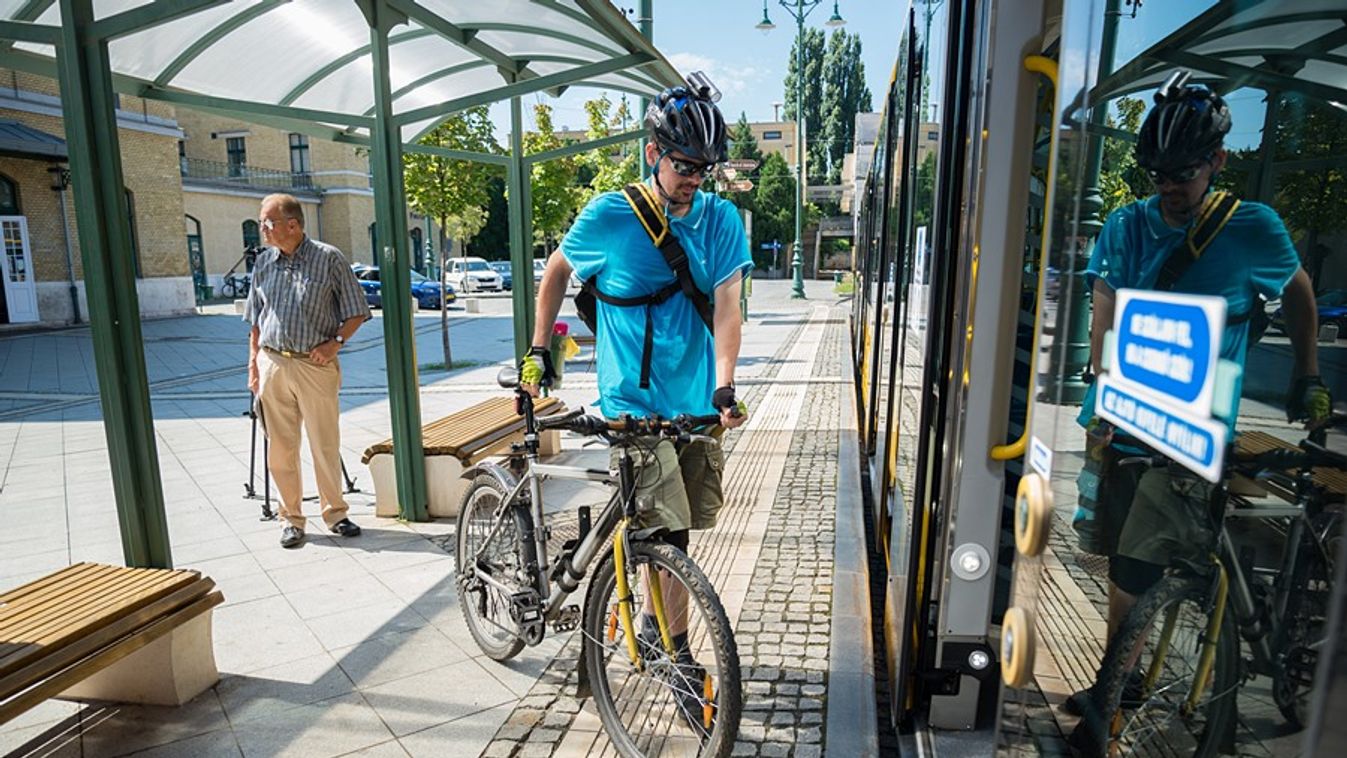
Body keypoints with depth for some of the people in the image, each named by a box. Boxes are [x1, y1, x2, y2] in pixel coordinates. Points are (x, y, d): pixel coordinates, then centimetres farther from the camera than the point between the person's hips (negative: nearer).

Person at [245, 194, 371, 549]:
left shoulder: (329, 258, -3)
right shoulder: (263, 263, 10)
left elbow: (357, 310, 0)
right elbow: (256, 319, 18)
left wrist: (336, 342, -13)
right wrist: (253, 363, 12)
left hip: (316, 365, -3)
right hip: (272, 364, 4)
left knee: (326, 445, 2)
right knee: (281, 449, 7)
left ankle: (335, 513, 18)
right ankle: (292, 518, 20)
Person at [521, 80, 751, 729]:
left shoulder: (721, 220, 0)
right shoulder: (609, 216, -7)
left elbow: (726, 305, -9)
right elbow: (556, 271, 9)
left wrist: (723, 388, -23)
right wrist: (538, 350, 7)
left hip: (698, 400, 4)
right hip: (634, 398, -4)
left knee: (693, 519, 13)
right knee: (671, 530, -7)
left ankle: (652, 619, 39)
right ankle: (679, 655, 14)